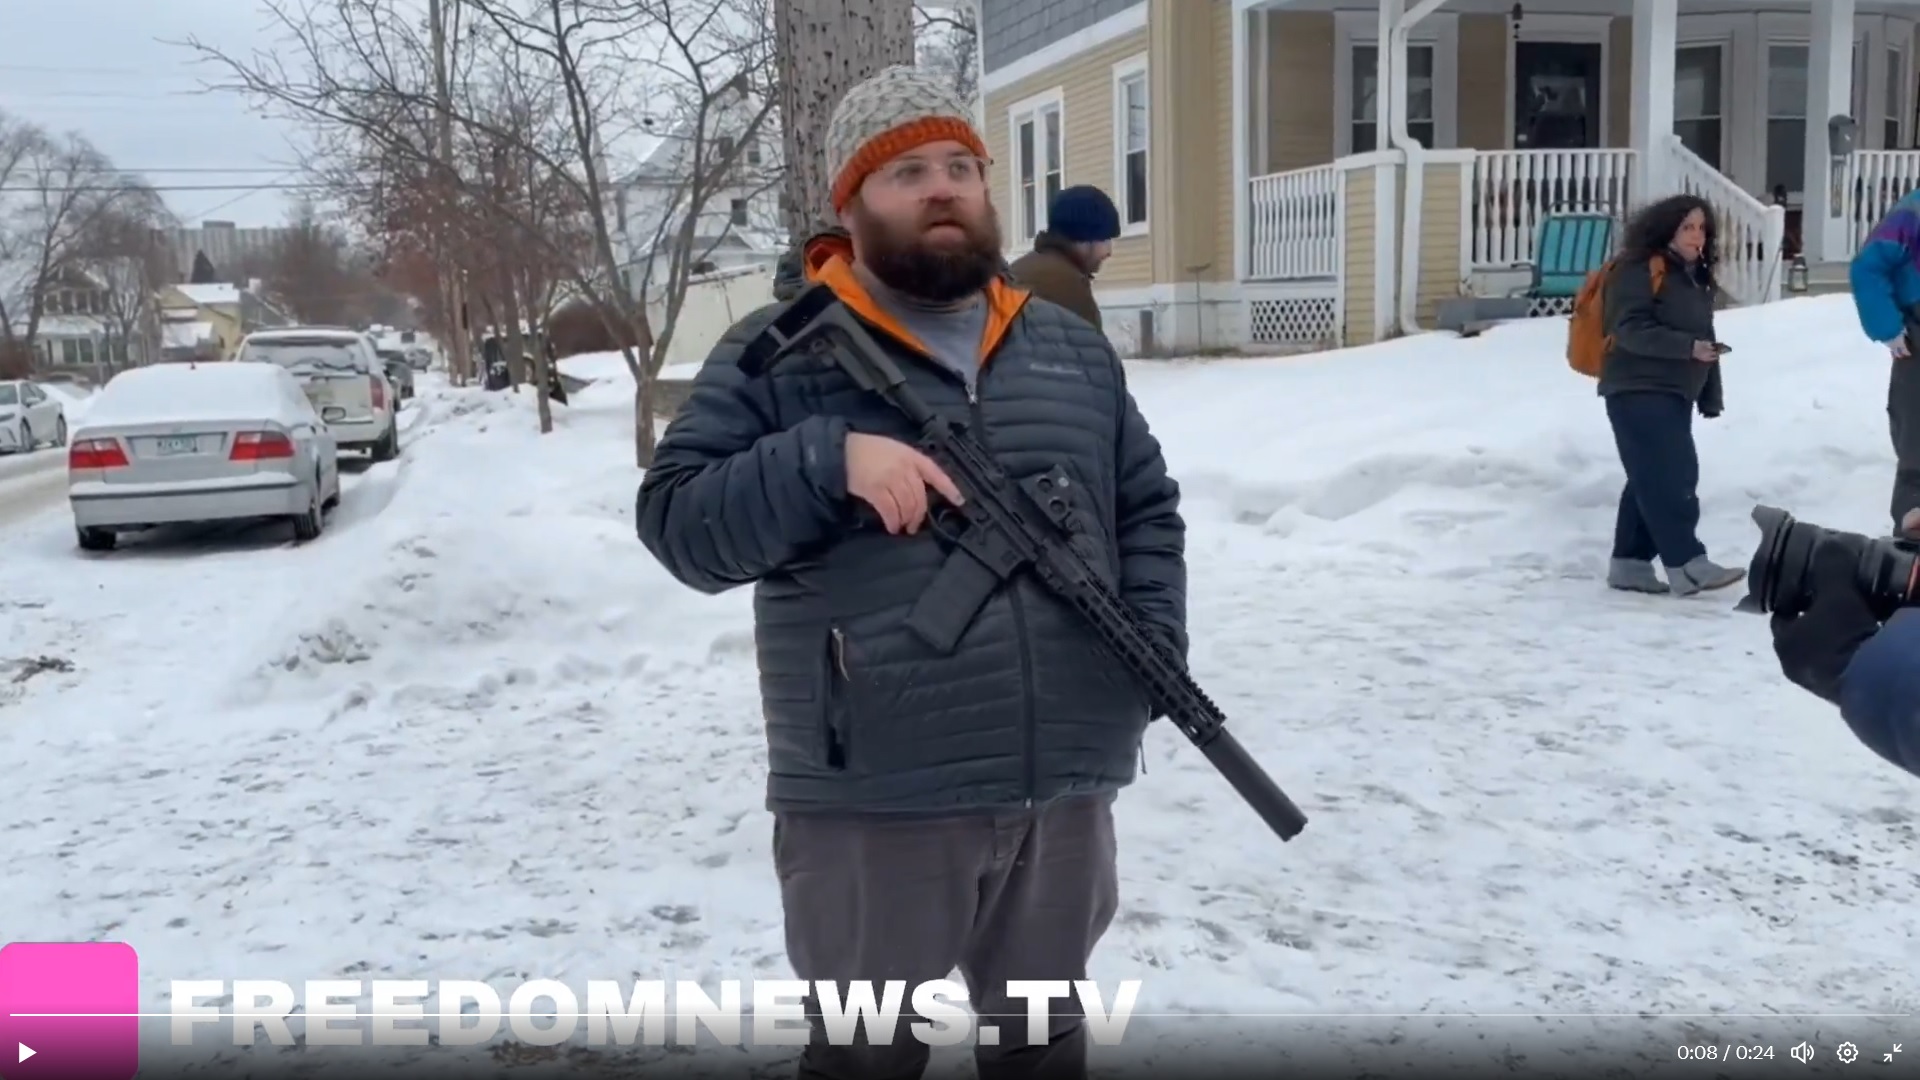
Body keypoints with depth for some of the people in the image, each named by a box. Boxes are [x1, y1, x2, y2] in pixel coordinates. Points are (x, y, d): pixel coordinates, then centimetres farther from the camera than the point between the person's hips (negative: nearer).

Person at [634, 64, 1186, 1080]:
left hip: (1064, 787, 5)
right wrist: (827, 461, -23)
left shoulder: (1070, 347, 12)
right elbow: (677, 522, -8)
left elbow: (1147, 510, 15)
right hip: (872, 800, -4)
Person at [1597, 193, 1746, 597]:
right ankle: (1687, 565, -17)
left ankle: (1629, 563, 14)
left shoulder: (1696, 276, 18)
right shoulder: (1638, 269, -10)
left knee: (1652, 479, 9)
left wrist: (1711, 397, 19)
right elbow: (1630, 329, -20)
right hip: (1638, 391, -9)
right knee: (1669, 477, -15)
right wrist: (1687, 347, -26)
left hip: (1675, 394, 9)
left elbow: (1704, 338, 22)